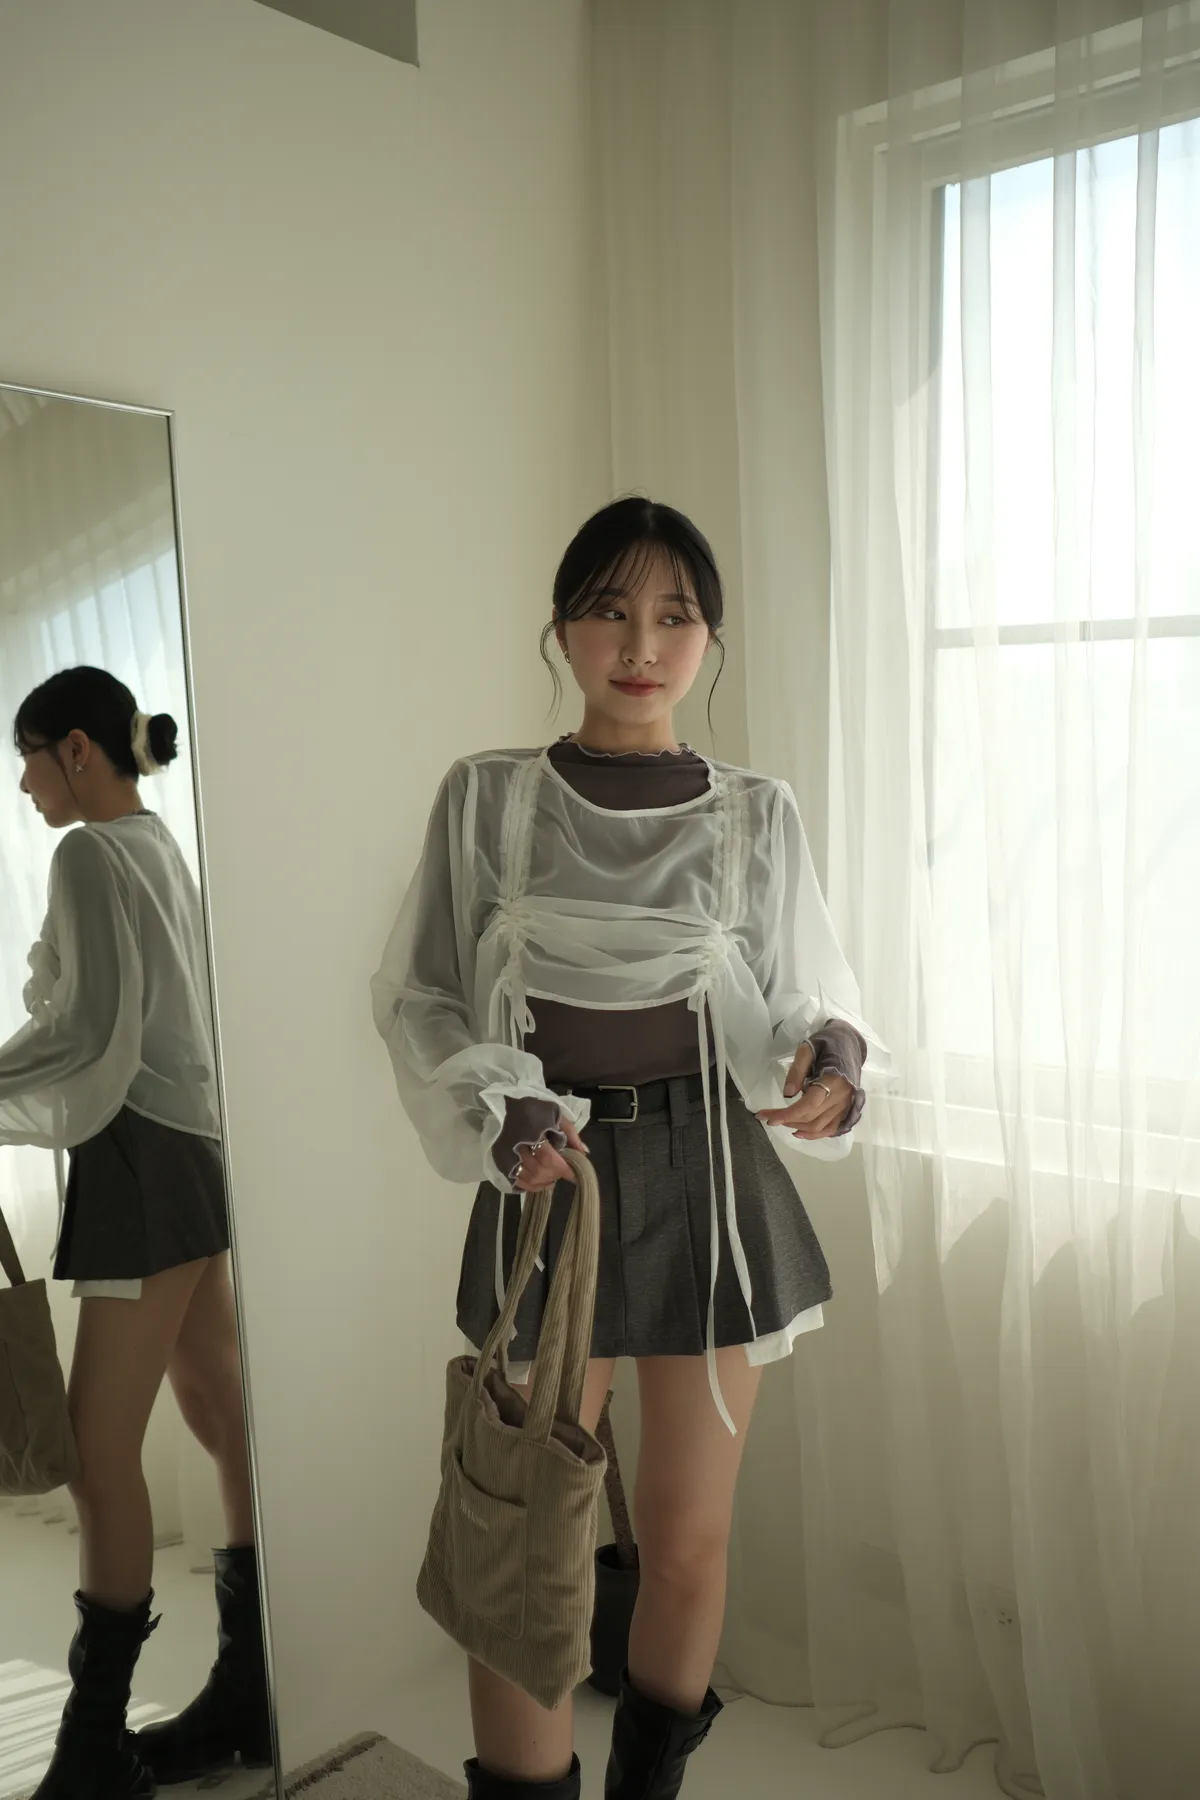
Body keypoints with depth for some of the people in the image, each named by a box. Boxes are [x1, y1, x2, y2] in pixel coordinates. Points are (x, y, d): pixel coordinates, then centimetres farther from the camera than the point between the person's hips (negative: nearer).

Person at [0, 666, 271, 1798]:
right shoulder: (162, 848, 16)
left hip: (147, 1161, -10)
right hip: (185, 1151, 10)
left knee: (100, 1451, -4)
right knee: (225, 1424, 11)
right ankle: (249, 1691, 21)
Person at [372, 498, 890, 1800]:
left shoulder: (756, 816, 3)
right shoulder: (486, 797, 0)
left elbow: (787, 1010, 6)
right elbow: (419, 999, 2)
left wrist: (831, 1058, -17)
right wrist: (501, 1110, -15)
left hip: (711, 1176, 1)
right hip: (544, 1175, -1)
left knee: (689, 1539, 11)